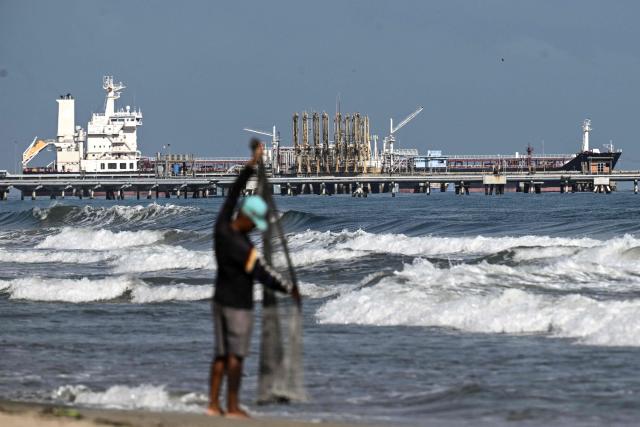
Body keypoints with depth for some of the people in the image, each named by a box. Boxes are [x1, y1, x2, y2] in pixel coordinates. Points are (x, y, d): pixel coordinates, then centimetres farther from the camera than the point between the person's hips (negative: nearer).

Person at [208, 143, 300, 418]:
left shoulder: (221, 227, -4)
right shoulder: (241, 246, -25)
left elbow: (234, 192, 7)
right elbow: (262, 275, -20)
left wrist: (252, 165, 10)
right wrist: (289, 289, -9)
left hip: (220, 300, 8)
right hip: (238, 305, -8)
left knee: (221, 354, 10)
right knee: (236, 355, -1)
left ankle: (213, 404, 9)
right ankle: (232, 407, 3)